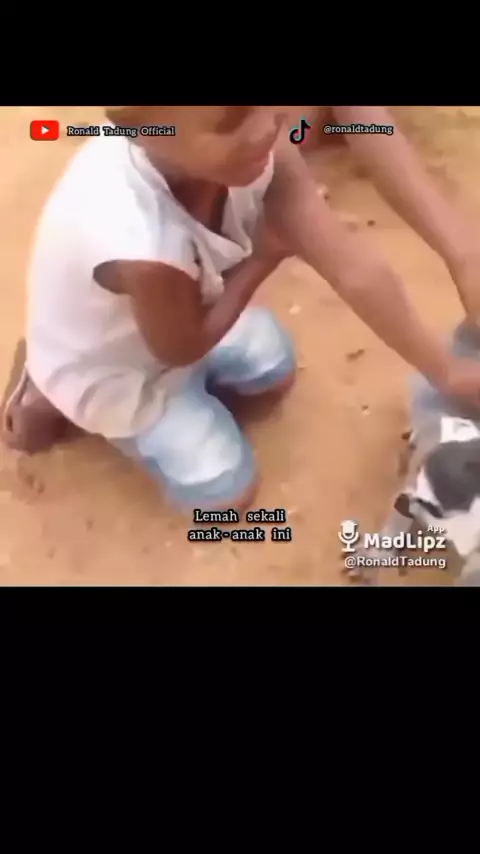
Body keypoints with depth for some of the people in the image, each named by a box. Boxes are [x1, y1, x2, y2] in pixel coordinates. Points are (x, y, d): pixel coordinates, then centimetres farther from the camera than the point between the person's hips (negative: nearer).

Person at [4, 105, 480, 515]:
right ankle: (52, 401, 16)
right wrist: (264, 256, -19)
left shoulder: (253, 150, -28)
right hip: (109, 368, -5)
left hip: (177, 307, 6)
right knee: (227, 495, 10)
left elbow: (353, 269, -26)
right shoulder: (141, 247, -48)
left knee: (275, 369, 24)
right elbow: (182, 350, -25)